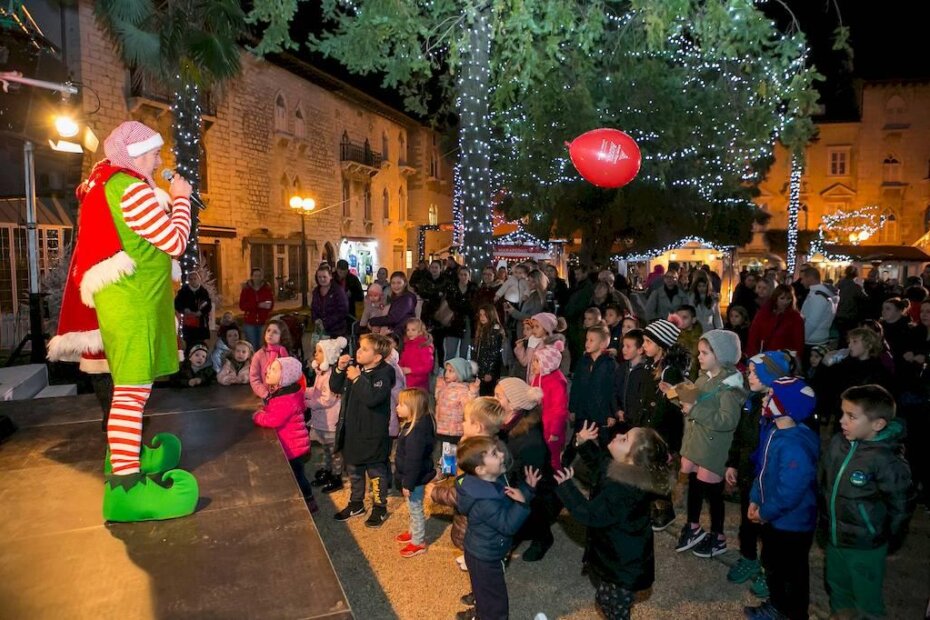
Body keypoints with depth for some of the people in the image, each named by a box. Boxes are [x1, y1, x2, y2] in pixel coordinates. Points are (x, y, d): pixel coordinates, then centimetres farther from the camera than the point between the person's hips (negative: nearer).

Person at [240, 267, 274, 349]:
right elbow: (242, 306, -4)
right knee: (251, 347, -3)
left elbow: (271, 305, 4)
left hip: (263, 322, 0)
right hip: (249, 323, 0)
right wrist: (257, 305, -16)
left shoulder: (267, 288, 4)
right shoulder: (246, 289, 3)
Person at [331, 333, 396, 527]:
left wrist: (357, 378, -28)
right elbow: (335, 388, 9)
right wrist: (339, 369, -7)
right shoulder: (354, 367, 1)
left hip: (372, 434, -7)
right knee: (353, 470, 22)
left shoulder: (383, 375, -20)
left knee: (376, 472, 10)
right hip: (351, 430, 7)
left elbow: (372, 398, -35)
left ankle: (380, 508, 28)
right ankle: (356, 503, 40)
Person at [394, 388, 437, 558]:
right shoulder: (411, 425, 2)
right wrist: (406, 480, 21)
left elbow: (414, 461, -29)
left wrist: (408, 484, -22)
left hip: (416, 479, -10)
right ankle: (414, 532, 44)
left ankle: (419, 542, 24)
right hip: (413, 477, 10)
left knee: (415, 509, 7)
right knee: (413, 508, 26)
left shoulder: (417, 431, -32)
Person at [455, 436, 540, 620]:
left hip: (483, 552, 9)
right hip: (485, 557, -9)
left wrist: (528, 487, -4)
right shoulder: (484, 502, -37)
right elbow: (509, 525, -32)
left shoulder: (495, 481, -8)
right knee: (495, 603, 10)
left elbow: (508, 503, 6)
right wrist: (521, 503, -37)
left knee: (485, 592, 34)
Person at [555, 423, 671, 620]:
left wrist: (565, 486, -26)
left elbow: (591, 514, -33)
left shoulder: (623, 489, -37)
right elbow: (599, 461, 12)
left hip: (623, 563, -9)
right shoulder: (627, 471, -8)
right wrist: (584, 443, -3)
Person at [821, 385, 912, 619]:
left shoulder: (887, 462, -26)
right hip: (833, 539, 5)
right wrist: (825, 520, 12)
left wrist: (890, 544, -2)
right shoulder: (838, 442, -10)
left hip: (865, 547, -5)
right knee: (837, 591, 26)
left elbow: (897, 508, -14)